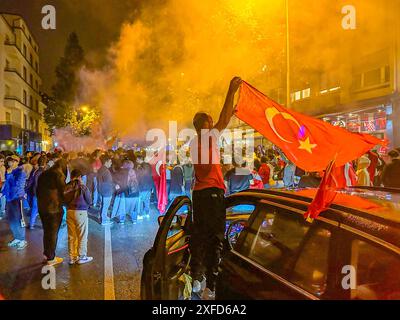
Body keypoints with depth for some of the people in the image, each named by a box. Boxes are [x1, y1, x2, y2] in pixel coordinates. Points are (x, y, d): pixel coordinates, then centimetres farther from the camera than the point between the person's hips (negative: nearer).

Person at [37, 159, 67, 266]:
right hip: (54, 207, -7)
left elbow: (37, 190, 19)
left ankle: (47, 253, 31)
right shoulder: (59, 175, -11)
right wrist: (63, 202, 8)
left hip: (42, 207, 8)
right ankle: (51, 258, 9)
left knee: (46, 231, 19)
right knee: (53, 233, 2)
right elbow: (63, 190, -7)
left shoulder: (43, 174, 13)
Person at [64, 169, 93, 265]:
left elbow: (64, 200, 5)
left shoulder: (67, 187, -1)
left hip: (69, 212, 5)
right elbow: (89, 201, -5)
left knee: (71, 236, 13)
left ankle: (72, 257, 21)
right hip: (81, 212, -4)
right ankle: (81, 257, 13)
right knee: (82, 236, 7)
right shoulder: (83, 187, -12)